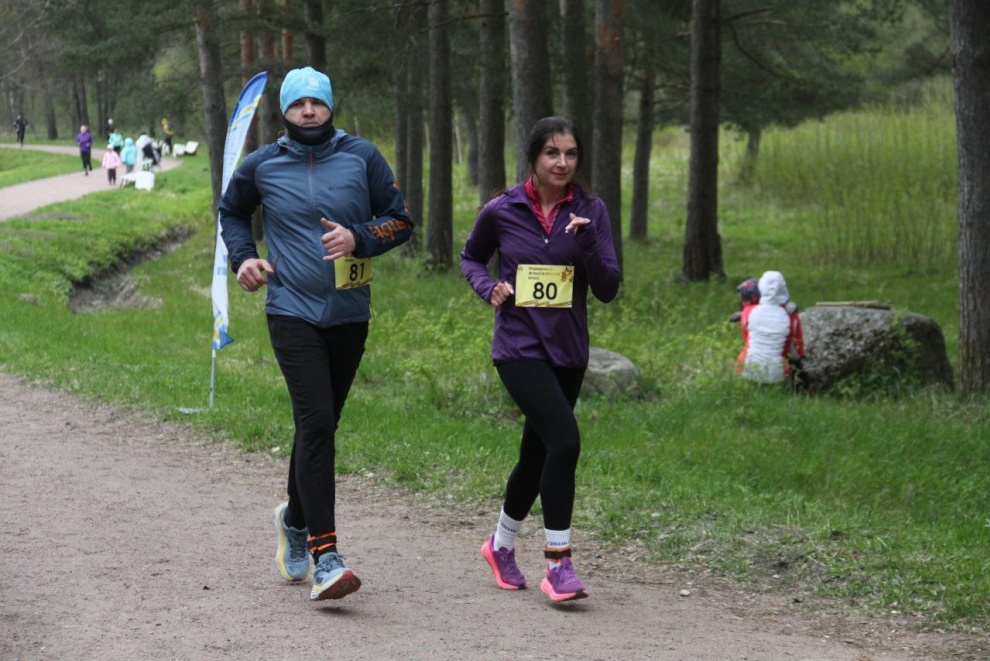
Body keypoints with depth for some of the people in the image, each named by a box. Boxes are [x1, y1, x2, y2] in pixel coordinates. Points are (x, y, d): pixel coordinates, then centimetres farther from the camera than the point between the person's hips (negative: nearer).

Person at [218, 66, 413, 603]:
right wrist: (243, 257, 5)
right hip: (292, 312, -2)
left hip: (349, 313, 3)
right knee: (315, 423, -17)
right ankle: (324, 557, -21)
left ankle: (296, 518, 41)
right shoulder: (260, 166, 3)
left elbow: (401, 220, 5)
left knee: (320, 426, 14)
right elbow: (232, 212, 22)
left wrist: (358, 238, -13)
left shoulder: (363, 157, 3)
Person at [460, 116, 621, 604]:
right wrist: (487, 287, -6)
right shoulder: (502, 211, -4)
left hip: (568, 351, 4)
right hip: (519, 346, -4)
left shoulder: (590, 211, 0)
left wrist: (588, 242, -19)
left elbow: (608, 289, -4)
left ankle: (501, 545, 40)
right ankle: (558, 564, -16)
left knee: (537, 455, 15)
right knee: (564, 439, -23)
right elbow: (470, 257, 14)